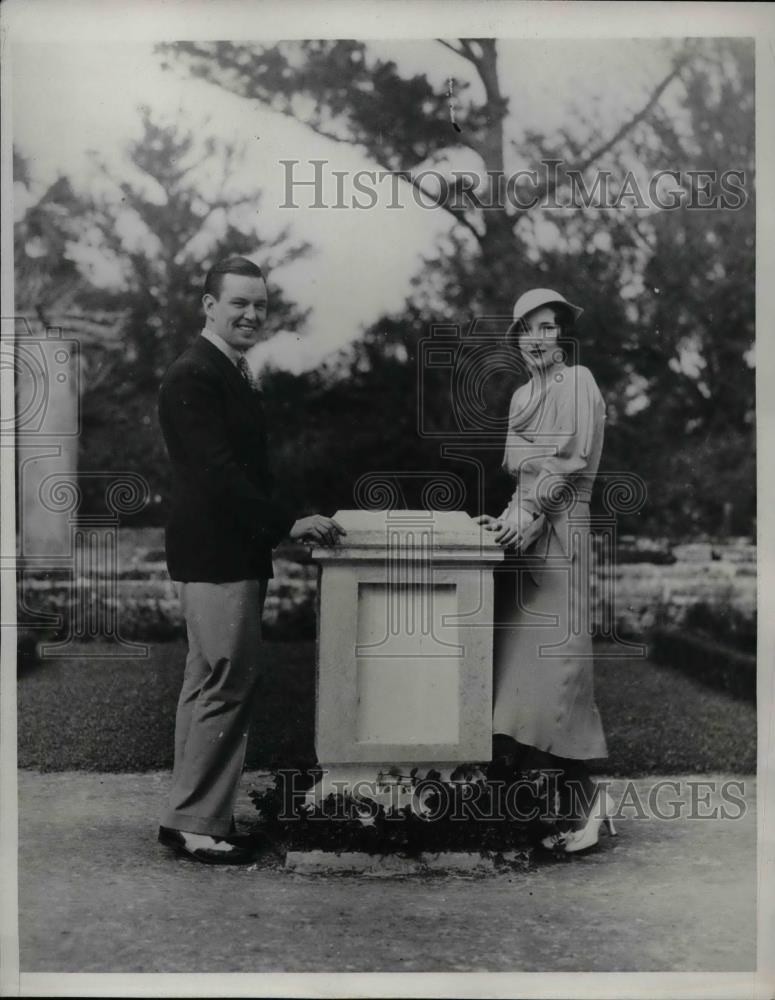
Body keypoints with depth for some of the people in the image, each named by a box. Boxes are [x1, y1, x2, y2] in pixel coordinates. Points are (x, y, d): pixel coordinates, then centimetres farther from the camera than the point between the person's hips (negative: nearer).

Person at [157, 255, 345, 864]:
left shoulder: (235, 375, 17)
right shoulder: (193, 377, -14)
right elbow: (216, 470, -23)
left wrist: (284, 524, 11)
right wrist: (288, 523, -23)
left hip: (234, 554, 11)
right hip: (215, 556, -11)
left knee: (211, 685, 15)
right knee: (228, 684, -6)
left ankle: (191, 817, 25)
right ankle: (198, 825, 6)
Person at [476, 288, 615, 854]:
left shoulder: (578, 382, -1)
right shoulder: (522, 396, 21)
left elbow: (572, 461, -9)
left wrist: (529, 511, -14)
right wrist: (511, 514, 2)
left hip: (559, 530, -7)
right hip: (526, 529, 7)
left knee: (554, 655, -10)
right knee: (521, 655, 3)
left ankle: (582, 798, -3)